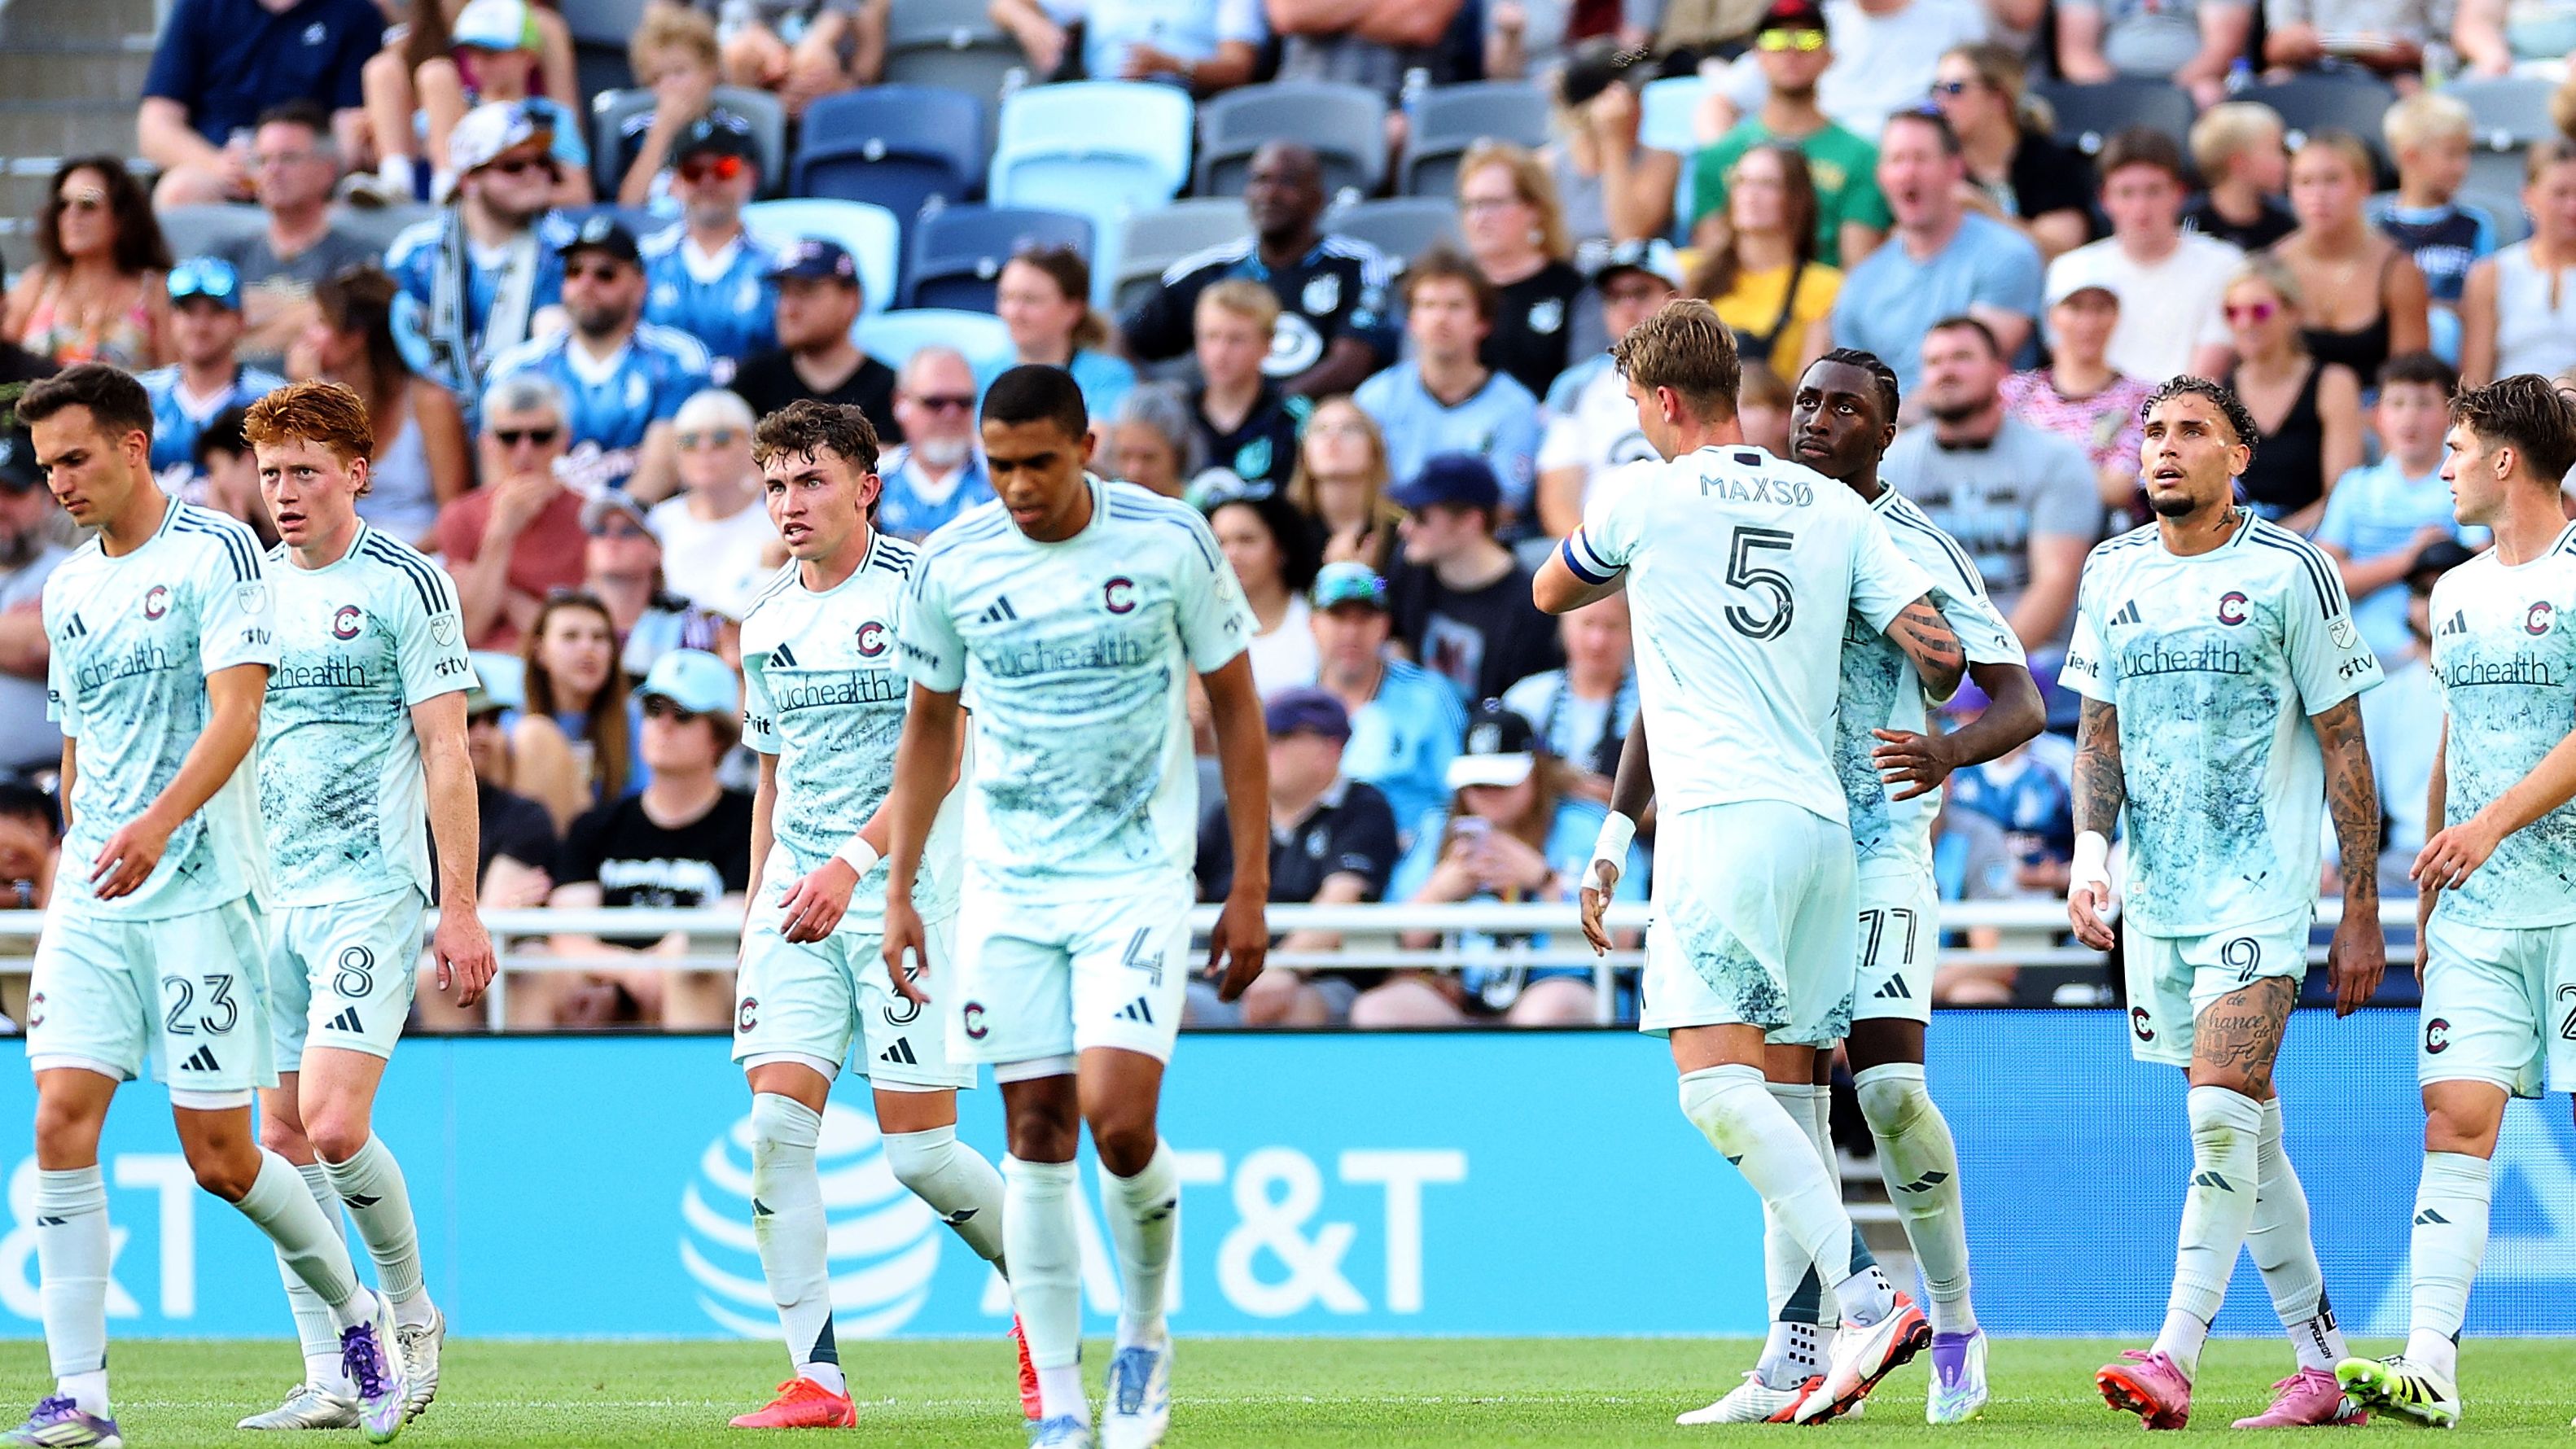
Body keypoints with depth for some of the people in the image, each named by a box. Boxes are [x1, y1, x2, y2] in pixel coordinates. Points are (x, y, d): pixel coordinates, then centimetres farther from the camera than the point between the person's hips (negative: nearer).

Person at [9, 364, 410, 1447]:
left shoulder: (215, 550, -6)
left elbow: (237, 713, -16)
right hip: (91, 900, 6)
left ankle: (356, 1314, 22)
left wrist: (159, 824, -29)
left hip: (200, 891, -6)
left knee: (220, 1156, -3)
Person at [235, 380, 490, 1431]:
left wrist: (459, 907, -11)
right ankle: (328, 1382, 6)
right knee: (283, 1139, 2)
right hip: (270, 898, 6)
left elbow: (446, 756, -6)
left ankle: (411, 1312, 8)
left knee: (334, 1127, -16)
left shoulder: (405, 585, -4)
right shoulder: (250, 587, 12)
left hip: (372, 890, -6)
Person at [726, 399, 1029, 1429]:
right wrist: (755, 923, 19)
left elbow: (943, 752, -15)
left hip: (906, 888, -5)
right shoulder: (766, 623, 13)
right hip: (798, 895, 5)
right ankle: (816, 1381, -7)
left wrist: (852, 863, -25)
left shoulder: (921, 590, -7)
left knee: (919, 1150, -7)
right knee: (777, 1126, -10)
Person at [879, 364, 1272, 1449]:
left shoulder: (1171, 544, -7)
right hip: (1006, 889, 2)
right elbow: (929, 727, 12)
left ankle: (1146, 1329, 11)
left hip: (1139, 879, -2)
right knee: (1037, 1131, -1)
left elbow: (1235, 709, 1)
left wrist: (1250, 889, -2)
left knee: (1118, 1121, -16)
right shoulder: (952, 566, -1)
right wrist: (898, 890, 9)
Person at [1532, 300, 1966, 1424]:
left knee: (1718, 1086, -14)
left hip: (1724, 816, -7)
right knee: (1787, 1094, 10)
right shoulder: (1834, 507, 13)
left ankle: (1868, 1300, -28)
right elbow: (1938, 651, 12)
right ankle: (1827, 1346, 4)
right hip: (1823, 822, 7)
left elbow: (1552, 592, 20)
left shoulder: (1648, 497, 1)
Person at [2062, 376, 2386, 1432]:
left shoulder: (2290, 572, -5)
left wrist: (2361, 911, -4)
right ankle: (2321, 1361, 15)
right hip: (2155, 896, 5)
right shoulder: (2112, 573, 9)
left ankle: (2175, 1357, -21)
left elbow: (2344, 747, -2)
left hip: (2261, 888, -5)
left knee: (2222, 1116, -17)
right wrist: (2089, 849, -2)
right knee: (2244, 1131, 8)